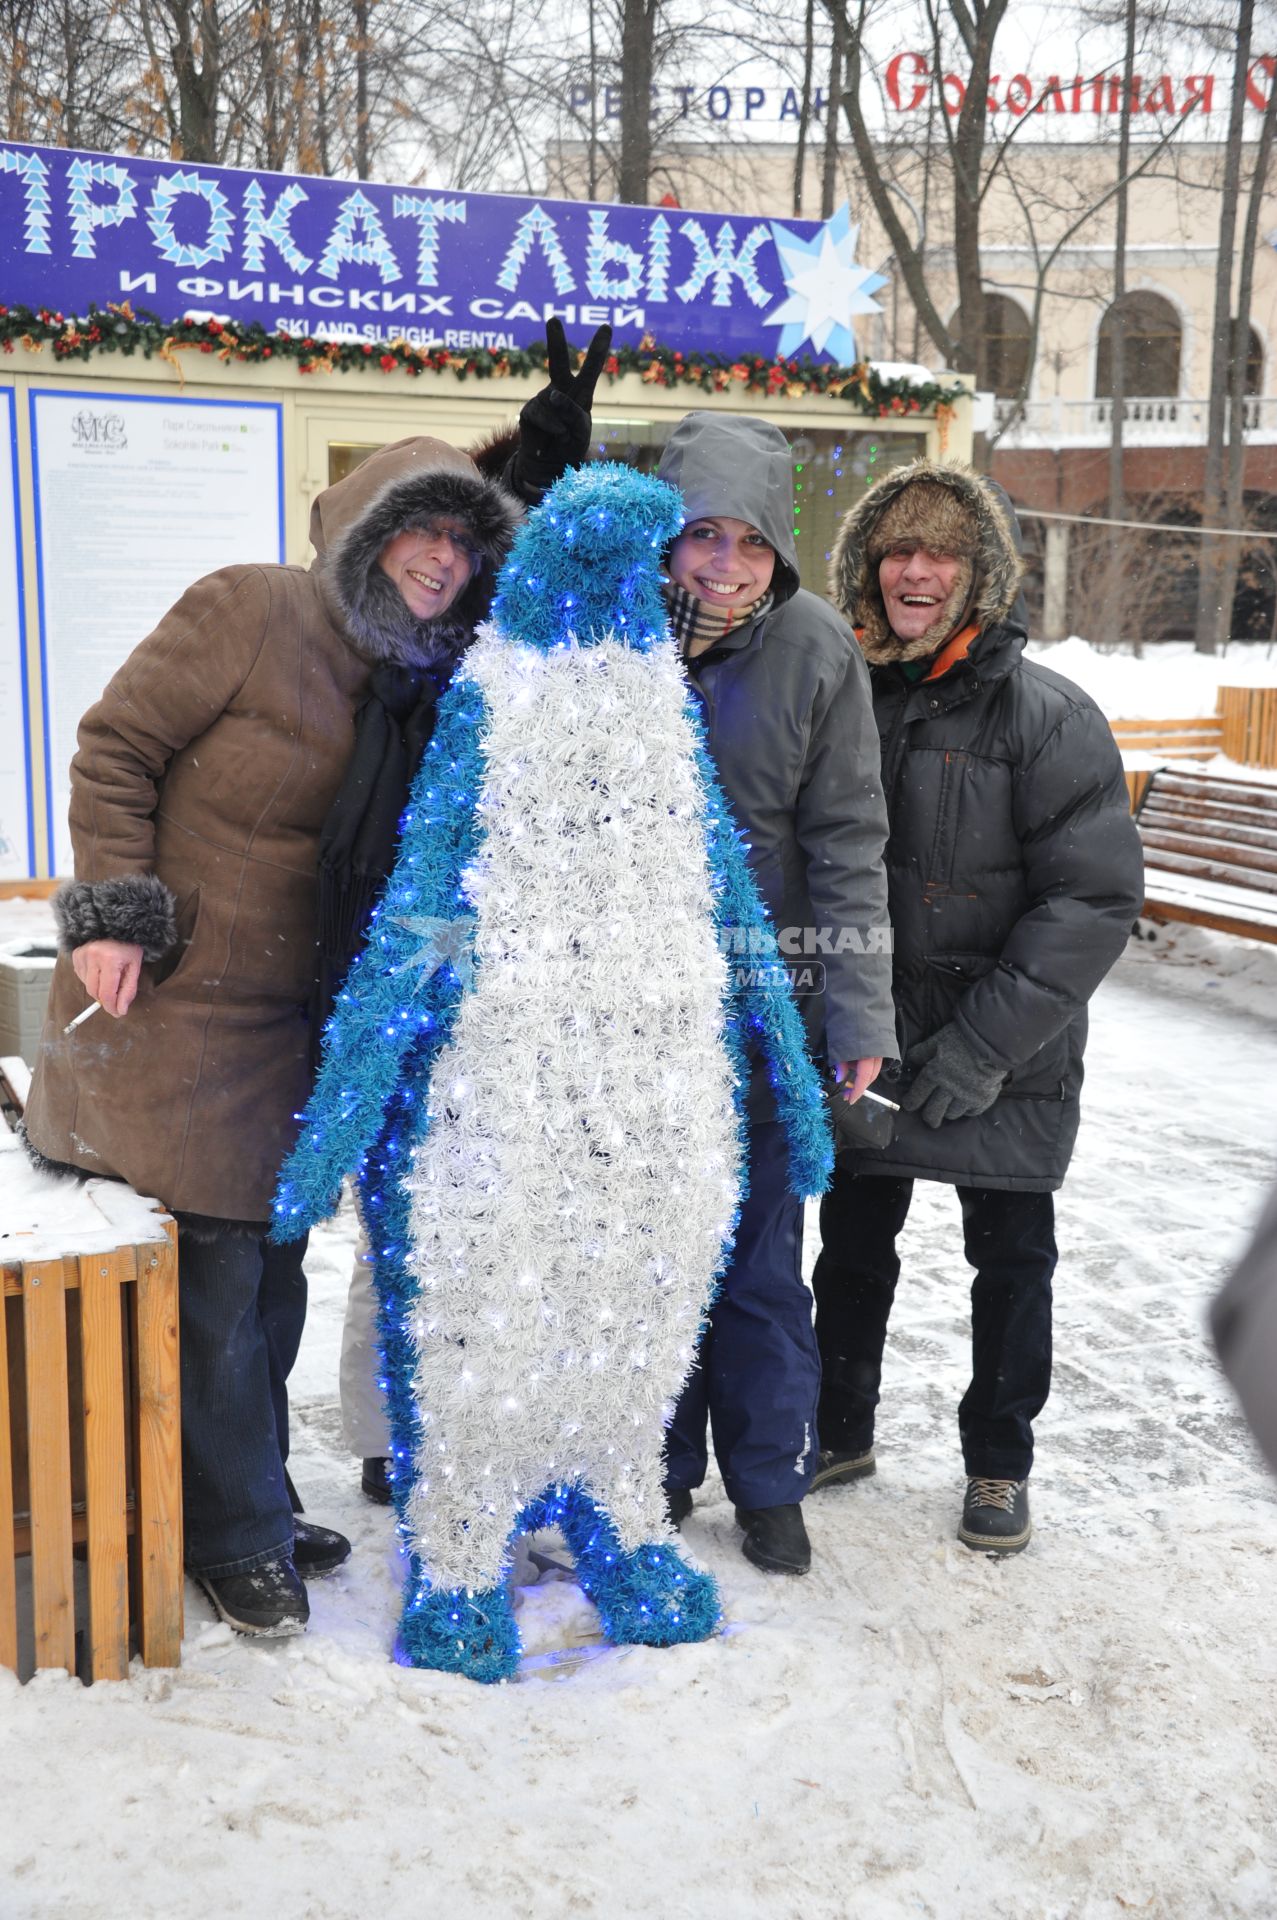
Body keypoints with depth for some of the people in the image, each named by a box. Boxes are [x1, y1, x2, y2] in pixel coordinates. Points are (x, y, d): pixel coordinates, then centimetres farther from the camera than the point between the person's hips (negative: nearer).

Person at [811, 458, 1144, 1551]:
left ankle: (999, 1466, 31)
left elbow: (1098, 897, -16)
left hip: (1006, 1064, -4)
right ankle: (842, 1432, 38)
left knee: (1011, 1261, 11)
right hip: (867, 1049, 4)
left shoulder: (1046, 713, -13)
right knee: (853, 1245, 17)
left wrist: (986, 1040, -21)